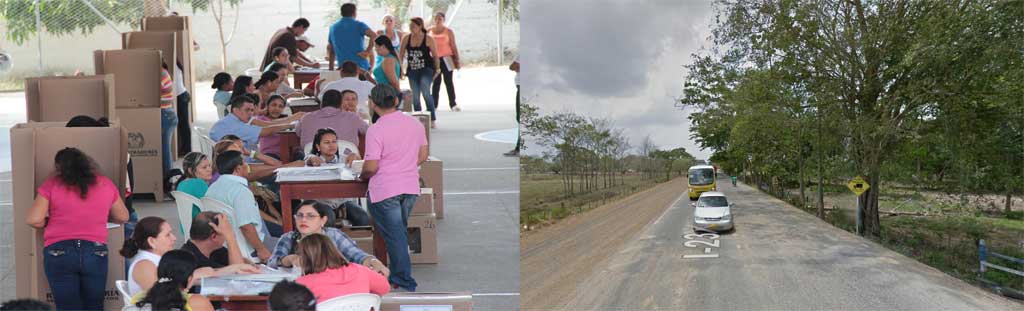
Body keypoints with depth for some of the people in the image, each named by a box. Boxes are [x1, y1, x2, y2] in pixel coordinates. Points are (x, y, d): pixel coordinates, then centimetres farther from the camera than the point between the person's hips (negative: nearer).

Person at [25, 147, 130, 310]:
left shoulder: (52, 184, 1)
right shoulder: (105, 184, 8)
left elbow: (33, 220, -4)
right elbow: (123, 217, 19)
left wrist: (51, 223, 16)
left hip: (59, 252, -2)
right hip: (95, 253, 2)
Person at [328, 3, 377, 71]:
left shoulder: (333, 27, 13)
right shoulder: (358, 25, -1)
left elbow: (330, 48, 21)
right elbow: (374, 36, -19)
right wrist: (368, 52, -12)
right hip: (360, 67, -4)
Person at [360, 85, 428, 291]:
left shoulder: (376, 130, -17)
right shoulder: (415, 124, 2)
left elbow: (371, 166, -18)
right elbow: (423, 155, 12)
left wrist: (362, 176, 3)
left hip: (385, 190, -6)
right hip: (411, 187, 6)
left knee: (394, 236, 2)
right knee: (399, 232, 21)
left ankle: (405, 283, 4)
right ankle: (397, 276, 31)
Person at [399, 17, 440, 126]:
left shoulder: (428, 39, -5)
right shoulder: (406, 38, 2)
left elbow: (435, 55, 2)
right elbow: (401, 54, 8)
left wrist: (437, 69, 2)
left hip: (426, 69, -4)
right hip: (412, 71, 4)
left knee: (426, 93, -19)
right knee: (415, 97, 5)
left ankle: (432, 119, -11)